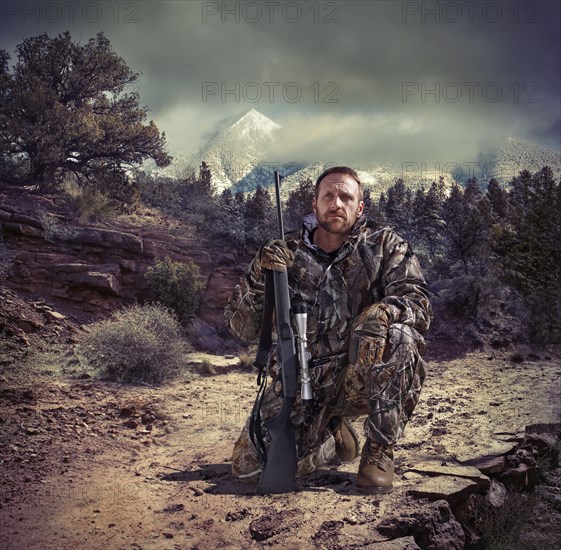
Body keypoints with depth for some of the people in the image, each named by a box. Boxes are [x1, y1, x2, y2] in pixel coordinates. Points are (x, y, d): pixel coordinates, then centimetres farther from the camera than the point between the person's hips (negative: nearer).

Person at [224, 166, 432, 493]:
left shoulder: (384, 246, 2)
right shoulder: (288, 256, 4)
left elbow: (418, 301, -10)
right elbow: (242, 328, 2)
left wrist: (385, 310, -33)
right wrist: (259, 278, -17)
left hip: (364, 377, -1)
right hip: (303, 382, 2)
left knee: (397, 337, -34)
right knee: (249, 465, -13)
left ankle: (380, 451, -12)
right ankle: (334, 438, 18)